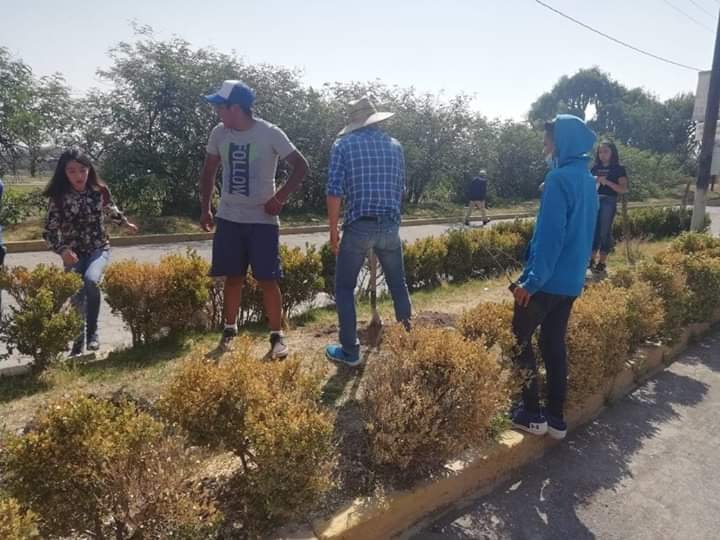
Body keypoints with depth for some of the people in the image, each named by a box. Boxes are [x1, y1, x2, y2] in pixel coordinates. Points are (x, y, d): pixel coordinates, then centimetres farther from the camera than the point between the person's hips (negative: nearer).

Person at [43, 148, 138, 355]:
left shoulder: (99, 190, -4)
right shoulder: (58, 197, -9)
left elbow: (110, 210, 19)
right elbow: (49, 231, -7)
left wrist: (126, 223, 33)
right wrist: (62, 250, -24)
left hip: (99, 248, 0)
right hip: (73, 253, 0)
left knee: (90, 280, -29)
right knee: (75, 293, -10)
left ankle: (92, 331, -11)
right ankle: (78, 338, 15)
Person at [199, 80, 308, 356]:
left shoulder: (270, 133, -10)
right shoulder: (219, 133, 3)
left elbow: (301, 166, -7)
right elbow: (209, 171, 15)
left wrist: (280, 198, -13)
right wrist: (205, 208, 10)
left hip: (262, 220, -4)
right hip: (228, 219, 4)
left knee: (267, 280, -4)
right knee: (233, 277, 9)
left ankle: (277, 336, 7)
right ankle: (230, 330, 24)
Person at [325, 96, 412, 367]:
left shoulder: (343, 144, -2)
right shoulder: (394, 145, 10)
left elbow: (335, 192, -9)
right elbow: (400, 189, 16)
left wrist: (333, 232, -1)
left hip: (359, 226, -4)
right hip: (391, 226, 4)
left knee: (344, 288, 9)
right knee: (398, 285, 18)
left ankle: (350, 351, 11)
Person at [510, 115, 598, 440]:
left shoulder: (559, 178, -15)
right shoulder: (588, 180, 14)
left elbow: (550, 234, -21)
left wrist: (532, 280, -19)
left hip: (548, 280, -8)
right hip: (572, 280, 9)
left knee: (519, 341, 4)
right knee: (554, 345, 13)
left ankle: (532, 415, 10)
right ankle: (556, 419, 21)